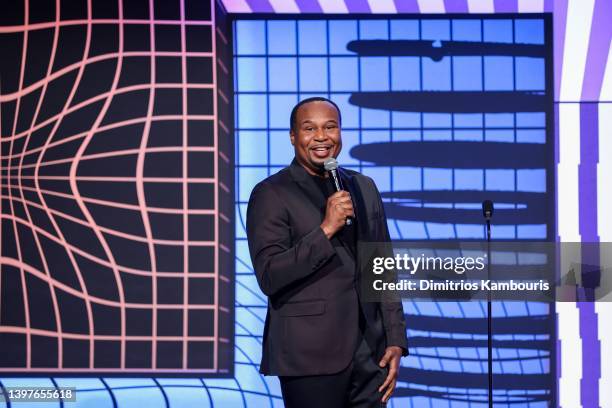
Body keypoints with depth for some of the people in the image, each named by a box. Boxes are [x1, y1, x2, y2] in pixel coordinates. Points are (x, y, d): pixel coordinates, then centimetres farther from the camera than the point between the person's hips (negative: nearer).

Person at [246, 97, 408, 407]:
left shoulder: (364, 188, 13)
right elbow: (269, 277, -12)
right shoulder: (271, 194, -4)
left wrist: (396, 341, 8)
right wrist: (326, 230, -19)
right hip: (311, 358, -5)